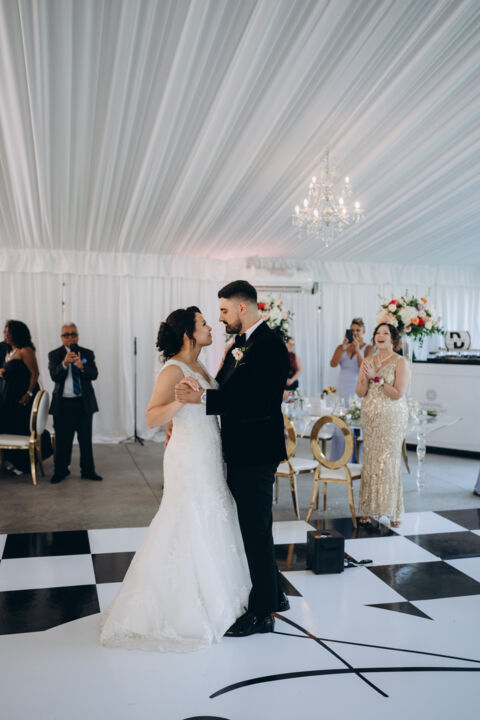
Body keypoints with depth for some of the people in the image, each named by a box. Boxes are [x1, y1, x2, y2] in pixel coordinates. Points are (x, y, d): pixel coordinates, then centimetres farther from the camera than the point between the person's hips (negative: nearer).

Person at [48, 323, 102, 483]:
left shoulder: (87, 354, 5)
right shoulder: (54, 355, 2)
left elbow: (94, 374, -8)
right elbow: (54, 376, -11)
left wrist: (82, 367, -26)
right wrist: (64, 364, -28)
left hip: (84, 403, 1)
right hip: (62, 404, -1)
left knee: (86, 439, 8)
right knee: (62, 440, 4)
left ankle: (88, 471, 18)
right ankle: (60, 471, 17)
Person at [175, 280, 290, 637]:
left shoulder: (270, 345, -18)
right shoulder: (239, 345, 11)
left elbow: (258, 403, -27)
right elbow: (227, 393, 14)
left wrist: (201, 397, -28)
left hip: (256, 453, -10)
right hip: (240, 451, 10)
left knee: (256, 530, 2)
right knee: (252, 525, 20)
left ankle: (263, 613, 18)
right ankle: (272, 594, 38)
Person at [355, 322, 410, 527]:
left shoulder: (400, 362, -6)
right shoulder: (368, 361, 10)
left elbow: (398, 394, -14)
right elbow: (360, 392, 7)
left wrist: (377, 377, -15)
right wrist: (366, 377, -11)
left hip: (391, 418, -5)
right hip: (370, 417, 5)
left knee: (389, 461, -4)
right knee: (370, 460, 6)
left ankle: (392, 512, 6)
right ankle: (369, 509, 14)